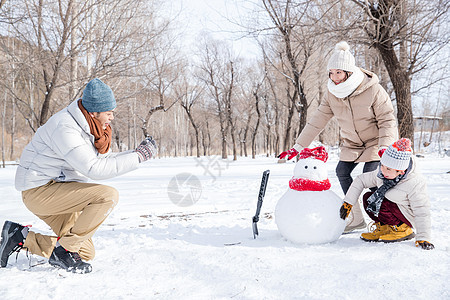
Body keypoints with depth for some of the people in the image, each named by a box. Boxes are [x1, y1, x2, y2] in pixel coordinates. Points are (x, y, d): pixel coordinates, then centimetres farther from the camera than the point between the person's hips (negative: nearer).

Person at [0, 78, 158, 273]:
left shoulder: (87, 126, 6)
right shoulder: (65, 128, -24)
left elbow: (104, 161, 11)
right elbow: (94, 169, -29)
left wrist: (138, 153, -3)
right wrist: (138, 156, -25)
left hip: (57, 190, 10)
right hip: (39, 191, -10)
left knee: (86, 253, 9)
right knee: (109, 195, -26)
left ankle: (21, 237, 13)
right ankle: (64, 250, -14)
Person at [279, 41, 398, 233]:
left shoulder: (373, 90, -24)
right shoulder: (333, 94, -8)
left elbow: (387, 120, -19)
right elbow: (317, 121, -6)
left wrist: (385, 147, -32)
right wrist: (298, 147, -9)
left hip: (377, 140, -6)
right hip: (352, 143, 6)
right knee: (342, 172, -3)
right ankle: (357, 218, 12)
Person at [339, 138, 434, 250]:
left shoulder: (415, 184, -29)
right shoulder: (380, 173, -11)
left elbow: (422, 212, -26)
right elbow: (360, 180, 2)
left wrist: (423, 238, -29)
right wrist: (348, 202, -2)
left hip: (408, 217, -7)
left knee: (378, 203, -27)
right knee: (367, 197, -10)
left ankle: (400, 229, -8)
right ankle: (383, 227, 3)